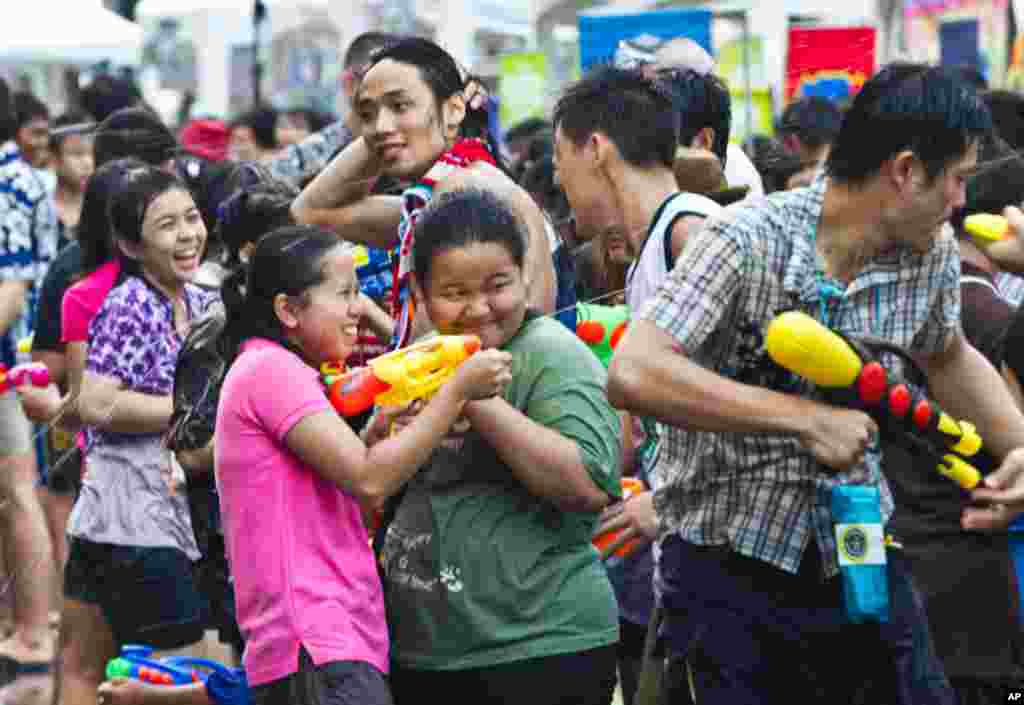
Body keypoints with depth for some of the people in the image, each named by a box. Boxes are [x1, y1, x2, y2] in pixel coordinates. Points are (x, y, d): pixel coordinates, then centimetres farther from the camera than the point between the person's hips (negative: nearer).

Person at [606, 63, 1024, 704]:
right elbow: (633, 374, -31)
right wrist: (804, 417, -31)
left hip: (860, 556, 5)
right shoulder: (750, 242, -20)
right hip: (732, 571, -5)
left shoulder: (932, 253, -1)